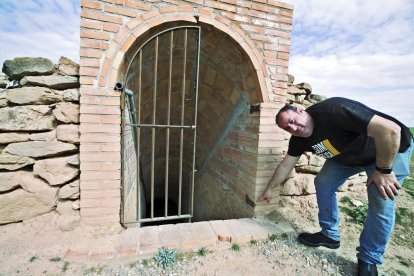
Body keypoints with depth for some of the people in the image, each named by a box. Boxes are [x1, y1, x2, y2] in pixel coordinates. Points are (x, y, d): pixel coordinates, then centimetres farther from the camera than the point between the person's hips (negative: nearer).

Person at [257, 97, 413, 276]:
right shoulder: (298, 139, -15)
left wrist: (383, 170, -29)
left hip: (391, 148, -6)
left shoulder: (333, 110, -38)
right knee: (323, 183, -3)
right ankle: (330, 235, 15)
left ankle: (369, 259, 8)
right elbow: (285, 165, -3)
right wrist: (269, 189, 3)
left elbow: (390, 129, -37)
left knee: (381, 203, -13)